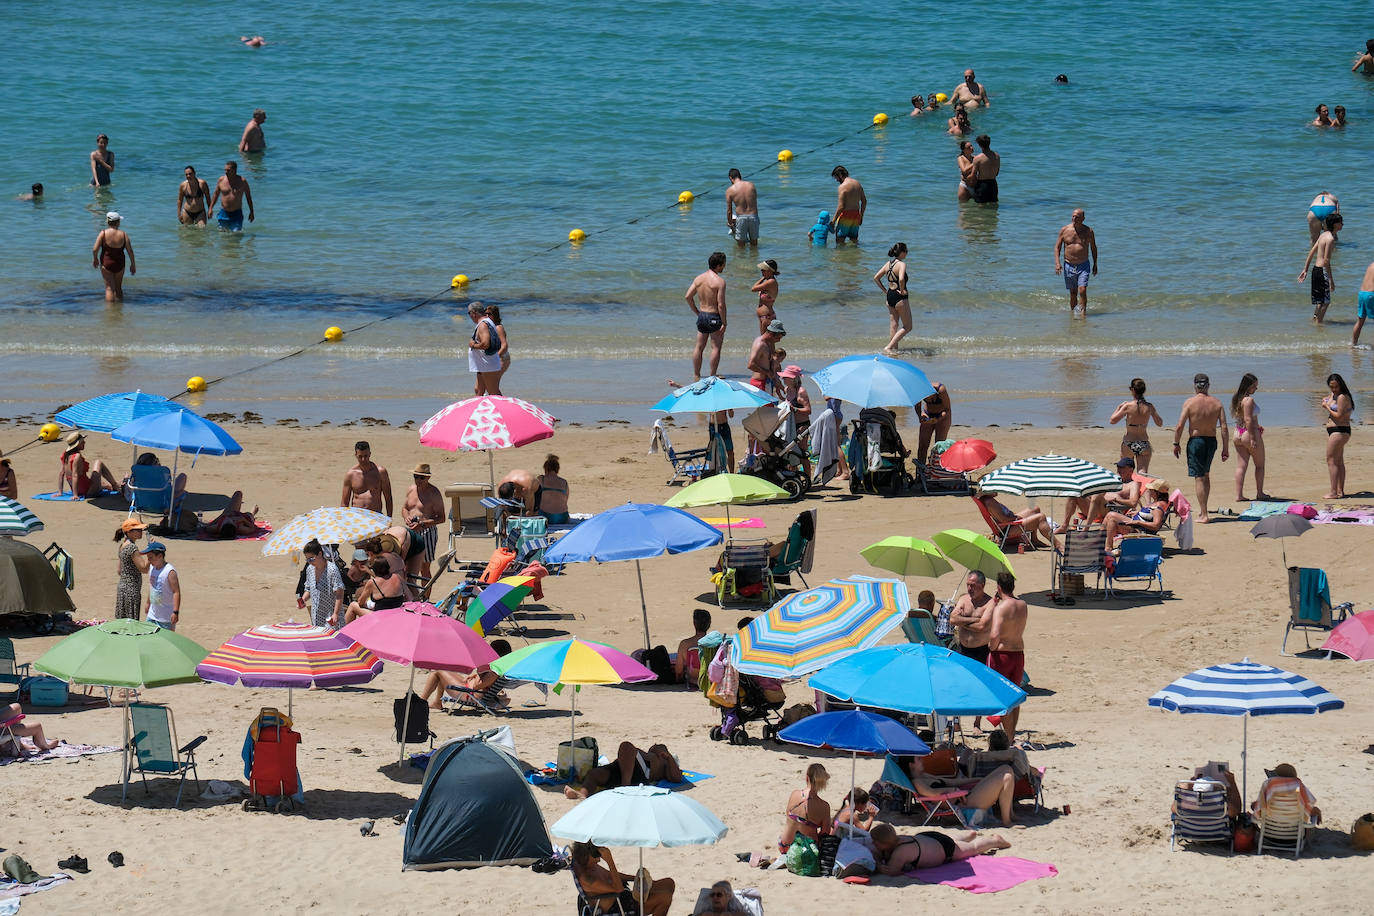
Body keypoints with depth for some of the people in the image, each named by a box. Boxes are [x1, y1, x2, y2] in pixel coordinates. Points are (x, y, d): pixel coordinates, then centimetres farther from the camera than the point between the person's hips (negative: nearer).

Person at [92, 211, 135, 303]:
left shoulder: (103, 233, -11)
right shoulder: (123, 234, -6)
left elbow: (95, 249, -14)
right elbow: (130, 251, -5)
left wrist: (95, 259, 6)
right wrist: (132, 264, 8)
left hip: (106, 263, -2)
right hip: (120, 264, 2)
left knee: (109, 288, -1)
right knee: (118, 288, 19)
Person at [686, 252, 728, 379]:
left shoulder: (699, 278, 3)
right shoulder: (719, 281, -16)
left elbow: (688, 297, 5)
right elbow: (721, 305, -19)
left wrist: (697, 312, 15)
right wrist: (724, 323, -13)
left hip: (701, 315, 6)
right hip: (714, 316, -6)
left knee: (699, 347, 14)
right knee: (716, 348, 4)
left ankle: (696, 375, 20)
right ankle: (712, 376, 4)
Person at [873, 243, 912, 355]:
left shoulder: (888, 264, 7)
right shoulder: (901, 264, -16)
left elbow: (876, 278, 11)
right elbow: (901, 279, -33)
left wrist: (885, 290, 12)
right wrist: (902, 290, -17)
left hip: (890, 296, 8)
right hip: (900, 298, -8)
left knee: (893, 325, 17)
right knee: (907, 327, 2)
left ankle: (894, 347, 21)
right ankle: (889, 347, -8)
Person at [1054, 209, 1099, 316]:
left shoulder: (1088, 232, -1)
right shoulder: (1064, 230, -1)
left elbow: (1093, 248, 12)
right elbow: (1057, 247, 4)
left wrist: (1095, 265, 13)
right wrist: (1057, 263, -8)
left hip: (1083, 266, -1)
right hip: (1069, 266, 1)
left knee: (1082, 290, -15)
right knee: (1073, 293, 7)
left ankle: (1083, 313, -10)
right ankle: (1072, 312, 20)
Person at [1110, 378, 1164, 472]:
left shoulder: (1128, 406, -12)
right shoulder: (1149, 407, -3)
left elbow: (1112, 421, -7)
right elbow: (1160, 423, 10)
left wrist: (1119, 407, 8)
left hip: (1129, 444, -2)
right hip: (1144, 444, 2)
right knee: (1142, 474, -5)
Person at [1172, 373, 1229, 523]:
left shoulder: (1190, 402, -10)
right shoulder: (1217, 403, -2)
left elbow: (1179, 426, -12)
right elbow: (1224, 428, -5)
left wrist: (1176, 444, 1)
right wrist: (1226, 448, 1)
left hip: (1196, 441, -4)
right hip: (1212, 441, 4)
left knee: (1199, 478, -1)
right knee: (1206, 474, 23)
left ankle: (1203, 515, -4)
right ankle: (1202, 508, 32)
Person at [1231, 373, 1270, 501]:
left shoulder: (1237, 398, 9)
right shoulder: (1249, 400, -18)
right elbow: (1248, 419, -23)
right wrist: (1252, 439, -23)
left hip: (1238, 434, 8)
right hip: (1249, 433, -8)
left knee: (1241, 466, 7)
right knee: (1260, 465, 10)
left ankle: (1239, 495, 3)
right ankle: (1259, 493, 16)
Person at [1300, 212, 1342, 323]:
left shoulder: (1323, 235, 11)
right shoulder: (1330, 239, -17)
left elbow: (1311, 253, 14)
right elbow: (1326, 260, -22)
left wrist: (1305, 270, 18)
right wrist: (1331, 280, -21)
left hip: (1316, 269, 9)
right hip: (1322, 271, -9)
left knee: (1320, 300, 20)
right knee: (1325, 301, -3)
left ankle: (1314, 320, 29)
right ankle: (1318, 323, -2)